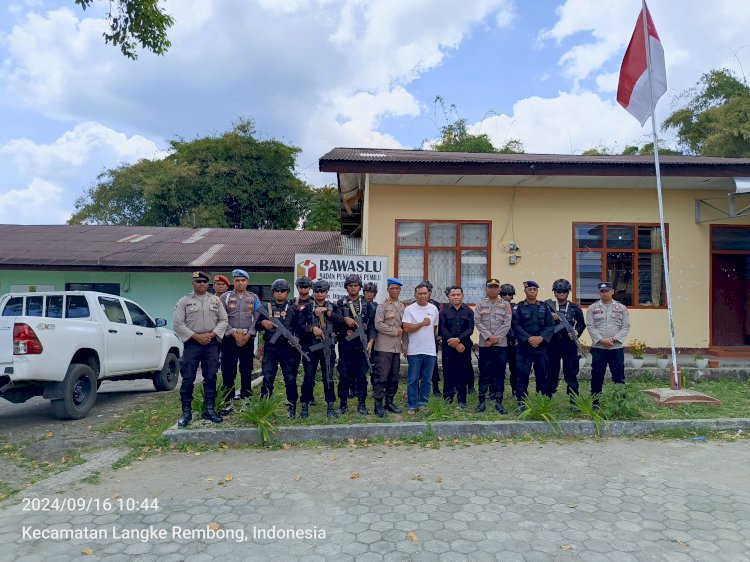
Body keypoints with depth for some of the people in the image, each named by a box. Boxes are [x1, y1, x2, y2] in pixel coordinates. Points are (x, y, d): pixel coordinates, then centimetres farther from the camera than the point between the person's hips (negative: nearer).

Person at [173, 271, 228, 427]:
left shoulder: (215, 300, 9)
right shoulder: (184, 301, 1)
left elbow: (223, 320, 8)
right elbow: (178, 323, -4)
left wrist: (211, 334, -8)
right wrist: (196, 336, -12)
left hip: (211, 343, 2)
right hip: (192, 343, -2)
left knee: (211, 377, 6)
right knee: (188, 378, -3)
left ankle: (209, 409, 16)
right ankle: (186, 412, 7)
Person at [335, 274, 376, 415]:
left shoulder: (367, 305, 8)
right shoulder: (340, 304, 7)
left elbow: (372, 324, 3)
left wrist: (370, 341, -7)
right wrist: (345, 319, -18)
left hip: (362, 345, 1)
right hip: (345, 345, 0)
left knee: (362, 376, 4)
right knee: (344, 376, 3)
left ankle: (361, 404, 15)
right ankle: (342, 404, 14)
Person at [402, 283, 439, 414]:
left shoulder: (434, 308, 7)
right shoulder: (409, 309, -4)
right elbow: (406, 328, -13)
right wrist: (422, 324, -11)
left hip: (430, 350, 3)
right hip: (414, 351, -3)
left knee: (426, 380, 9)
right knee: (413, 380, 3)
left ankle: (423, 404, 19)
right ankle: (412, 405, 13)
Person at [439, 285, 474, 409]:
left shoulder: (468, 311, 8)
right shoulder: (444, 310, 4)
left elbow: (470, 328, -1)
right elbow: (442, 329, -4)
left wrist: (458, 339, -15)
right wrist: (455, 344, -9)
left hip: (464, 346, 1)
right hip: (448, 347, -1)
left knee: (463, 374, 4)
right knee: (448, 373, 1)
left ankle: (462, 401, 12)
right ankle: (447, 400, 10)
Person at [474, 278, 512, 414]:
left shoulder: (505, 304, 5)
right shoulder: (480, 304, 6)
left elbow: (507, 324, -3)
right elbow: (478, 322, -2)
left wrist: (495, 338, -12)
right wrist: (489, 337, -13)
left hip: (501, 344, 0)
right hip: (484, 344, 0)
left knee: (500, 373, 4)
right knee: (484, 373, 3)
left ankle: (499, 402, 13)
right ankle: (481, 402, 10)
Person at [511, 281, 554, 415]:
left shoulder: (544, 307, 10)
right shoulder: (518, 307, 3)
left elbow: (551, 325, 3)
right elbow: (516, 325, -6)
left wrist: (541, 338, -12)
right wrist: (528, 338, -16)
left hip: (541, 346, 2)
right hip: (524, 346, -2)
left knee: (542, 374, 7)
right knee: (523, 374, -3)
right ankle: (521, 403, 3)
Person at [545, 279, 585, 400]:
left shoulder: (574, 308, 6)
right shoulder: (548, 306, 5)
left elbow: (581, 324, 12)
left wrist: (577, 332, -6)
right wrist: (550, 318, -13)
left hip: (569, 345, 0)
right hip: (552, 345, 1)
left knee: (571, 374, 1)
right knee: (551, 373, 9)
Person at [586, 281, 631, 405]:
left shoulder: (621, 308, 6)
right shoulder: (593, 308, 4)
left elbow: (626, 327, 2)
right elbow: (590, 326, -2)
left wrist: (614, 339, -11)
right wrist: (601, 340, -13)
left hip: (616, 348, 0)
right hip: (598, 348, 0)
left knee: (619, 377, 5)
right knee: (597, 377, 5)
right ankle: (594, 403, 14)